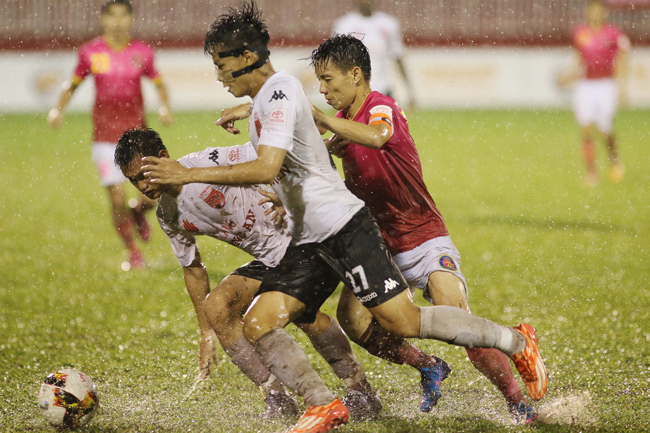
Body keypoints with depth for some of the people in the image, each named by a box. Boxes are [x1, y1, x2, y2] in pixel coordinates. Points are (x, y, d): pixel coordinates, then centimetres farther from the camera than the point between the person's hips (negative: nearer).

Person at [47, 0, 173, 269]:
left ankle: (138, 212, 27)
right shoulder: (91, 52, -1)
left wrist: (164, 107, -5)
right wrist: (58, 109, -3)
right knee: (117, 200, -6)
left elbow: (159, 84, 13)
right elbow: (73, 85, 11)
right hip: (105, 134, -1)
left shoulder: (142, 53, 0)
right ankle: (133, 253, 16)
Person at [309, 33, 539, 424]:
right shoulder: (345, 121, 6)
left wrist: (315, 115, -42)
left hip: (424, 241, -7)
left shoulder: (382, 108, -19)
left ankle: (519, 402, -7)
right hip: (378, 242, 7)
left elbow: (375, 136, -45)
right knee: (352, 317, -15)